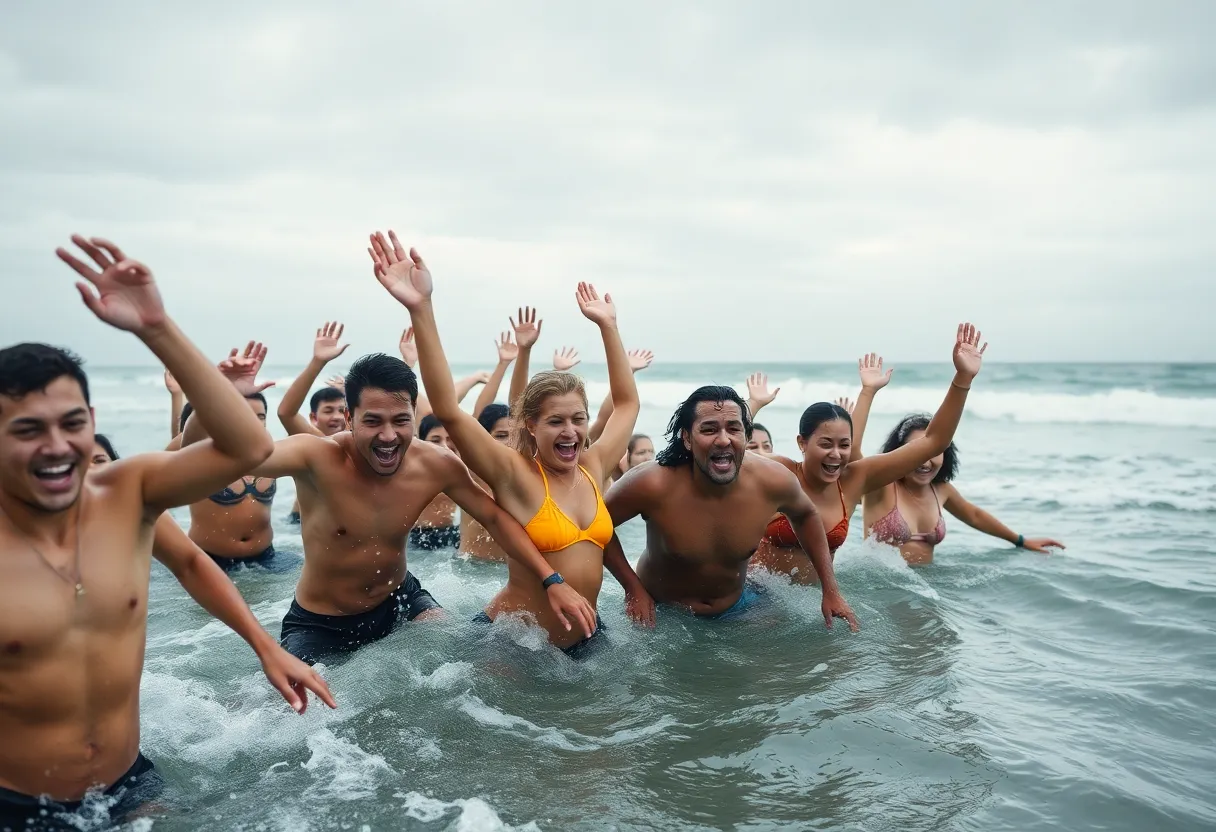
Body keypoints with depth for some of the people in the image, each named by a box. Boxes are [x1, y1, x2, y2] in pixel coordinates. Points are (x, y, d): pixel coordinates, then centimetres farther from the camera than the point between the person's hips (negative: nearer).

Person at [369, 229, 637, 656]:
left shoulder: (592, 468, 0)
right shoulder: (515, 475, -15)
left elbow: (627, 403, 16)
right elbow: (448, 412, -29)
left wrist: (607, 325, 13)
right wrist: (421, 309, -38)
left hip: (584, 636, 6)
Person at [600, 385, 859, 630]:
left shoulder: (772, 481, -21)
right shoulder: (652, 485, -31)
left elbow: (805, 515, 2)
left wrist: (831, 590, 0)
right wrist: (634, 589, -18)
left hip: (736, 606, 3)